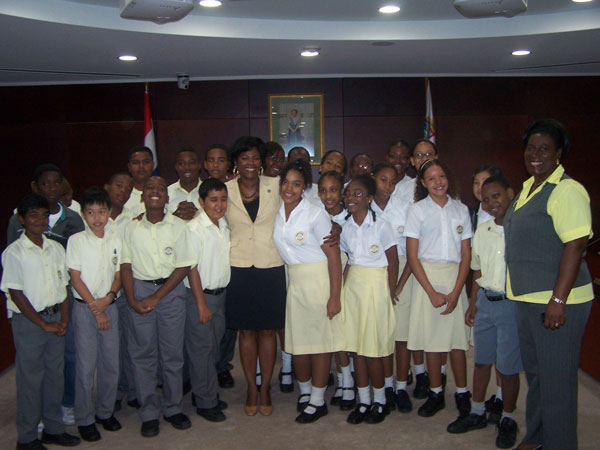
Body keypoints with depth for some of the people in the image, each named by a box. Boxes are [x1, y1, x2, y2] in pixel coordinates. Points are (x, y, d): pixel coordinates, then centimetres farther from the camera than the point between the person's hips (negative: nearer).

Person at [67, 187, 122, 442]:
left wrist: (108, 298, -9)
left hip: (109, 305, 4)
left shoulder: (115, 240, 6)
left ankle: (105, 411, 24)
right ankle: (84, 419, 13)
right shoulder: (76, 241, -4)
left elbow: (118, 275, 9)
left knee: (111, 363, 7)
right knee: (86, 365, 0)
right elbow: (75, 278, -7)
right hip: (84, 307, -3)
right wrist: (95, 307, -10)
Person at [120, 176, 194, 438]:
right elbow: (126, 265, 3)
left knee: (172, 352, 4)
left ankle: (172, 408, 21)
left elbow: (183, 266, -3)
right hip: (139, 290, 1)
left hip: (171, 291, -1)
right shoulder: (132, 228, 3)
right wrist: (132, 300, -9)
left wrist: (156, 297, -9)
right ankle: (149, 413, 16)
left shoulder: (178, 226, -1)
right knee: (143, 353, 4)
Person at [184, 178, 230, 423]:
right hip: (199, 294, -7)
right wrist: (201, 303, -15)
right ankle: (205, 402, 13)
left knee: (214, 345, 15)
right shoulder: (194, 228, -16)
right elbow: (192, 268, -15)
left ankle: (206, 392, 30)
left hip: (220, 292, 7)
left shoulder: (225, 225, 4)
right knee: (201, 348, 2)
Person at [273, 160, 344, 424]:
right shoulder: (278, 214, 6)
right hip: (293, 281, 5)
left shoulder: (315, 214, -11)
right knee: (297, 340, 10)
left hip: (319, 280, -5)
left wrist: (334, 296, -17)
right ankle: (305, 390, 31)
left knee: (319, 340, 1)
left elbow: (333, 255, -13)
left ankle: (318, 401, 15)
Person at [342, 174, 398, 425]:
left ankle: (380, 402, 16)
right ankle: (363, 402, 19)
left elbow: (393, 262, -6)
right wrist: (342, 286, 4)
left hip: (375, 287, -5)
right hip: (352, 287, 5)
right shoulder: (346, 227, 6)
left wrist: (390, 295, -10)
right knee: (356, 346, 7)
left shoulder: (381, 226, -9)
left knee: (373, 348, -2)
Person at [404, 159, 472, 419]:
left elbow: (466, 254, 5)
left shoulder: (461, 209, 8)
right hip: (427, 276, -1)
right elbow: (412, 256, -3)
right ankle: (436, 393, 15)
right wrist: (432, 292, -10)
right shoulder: (417, 210, 1)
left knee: (457, 337, 2)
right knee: (431, 337, 1)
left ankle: (462, 393, 16)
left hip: (455, 276, 1)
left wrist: (456, 291, -6)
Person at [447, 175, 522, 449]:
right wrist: (473, 303, 14)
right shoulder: (482, 231, 8)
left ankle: (507, 419, 25)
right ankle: (477, 413, 33)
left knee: (508, 367, 4)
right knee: (481, 361, 16)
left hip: (513, 304, -5)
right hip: (485, 302, 6)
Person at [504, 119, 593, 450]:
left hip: (557, 301, -9)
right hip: (527, 300, 9)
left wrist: (558, 300, -25)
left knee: (556, 381, 0)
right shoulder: (527, 188, 14)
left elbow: (575, 246, -21)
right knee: (534, 373, 20)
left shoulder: (567, 190, -15)